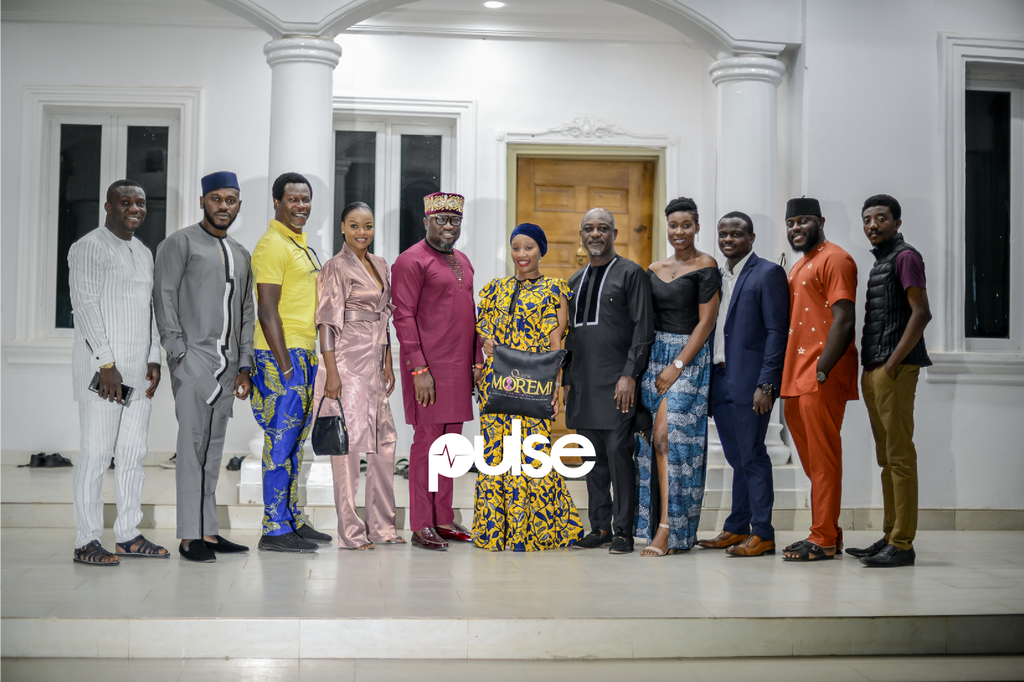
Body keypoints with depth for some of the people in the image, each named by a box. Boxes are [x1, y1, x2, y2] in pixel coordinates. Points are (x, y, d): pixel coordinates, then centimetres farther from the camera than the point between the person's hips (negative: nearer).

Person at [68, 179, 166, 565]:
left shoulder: (144, 253, 20)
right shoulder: (90, 248, -5)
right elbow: (84, 306, -12)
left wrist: (154, 359, 11)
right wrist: (106, 363, -18)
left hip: (138, 368, 8)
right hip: (101, 365, -8)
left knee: (134, 453, 8)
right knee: (96, 453, -7)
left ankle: (128, 535, 15)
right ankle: (86, 541, -3)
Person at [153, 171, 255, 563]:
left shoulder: (240, 255, 21)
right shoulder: (180, 243, 1)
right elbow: (164, 296, -6)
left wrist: (244, 365, 14)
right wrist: (177, 351, -13)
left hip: (228, 362, 6)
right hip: (193, 357, -6)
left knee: (214, 446, 8)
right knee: (193, 443, -9)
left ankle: (208, 531, 11)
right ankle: (190, 536, -8)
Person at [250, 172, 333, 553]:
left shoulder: (302, 245, 18)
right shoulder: (272, 245, -11)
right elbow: (267, 312, -17)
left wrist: (305, 362, 18)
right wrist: (286, 368, -20)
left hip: (304, 354, 9)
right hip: (281, 355, -9)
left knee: (295, 444, 13)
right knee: (281, 444, -7)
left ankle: (293, 522, 20)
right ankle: (275, 531, -2)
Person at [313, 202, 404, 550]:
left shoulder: (380, 265, 15)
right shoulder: (336, 267, -8)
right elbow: (327, 322, -12)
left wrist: (388, 363, 16)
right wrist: (332, 373, -17)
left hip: (374, 362, 8)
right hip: (347, 361, -8)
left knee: (384, 439, 9)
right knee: (349, 440, -6)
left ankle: (381, 525, 18)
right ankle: (350, 531, 0)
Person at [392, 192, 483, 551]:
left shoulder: (463, 262, 18)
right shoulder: (411, 261, -7)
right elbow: (403, 318, -12)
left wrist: (478, 361, 14)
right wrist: (419, 370, -17)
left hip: (459, 369, 8)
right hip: (428, 369, -7)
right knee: (427, 441, -4)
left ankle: (444, 519, 18)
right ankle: (422, 526, 3)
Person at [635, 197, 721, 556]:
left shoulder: (706, 268, -6)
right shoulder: (655, 269, 13)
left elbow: (706, 322, -10)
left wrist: (678, 365, -15)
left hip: (689, 357, -6)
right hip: (655, 354, 6)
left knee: (666, 436, -14)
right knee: (656, 440, 3)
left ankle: (668, 528, -11)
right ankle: (679, 529, 10)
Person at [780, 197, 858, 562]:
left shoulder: (834, 260, -8)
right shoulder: (799, 267, 23)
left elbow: (843, 321, -16)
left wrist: (821, 371, -21)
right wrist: (787, 379, 16)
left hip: (822, 377, -10)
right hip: (797, 380, 10)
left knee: (822, 458, -6)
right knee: (811, 458, 12)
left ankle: (823, 540, -2)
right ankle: (829, 533, 19)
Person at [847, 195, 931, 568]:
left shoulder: (905, 256, -7)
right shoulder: (879, 261, 21)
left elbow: (922, 312, -17)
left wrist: (893, 364, -18)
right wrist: (870, 368, 15)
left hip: (894, 371, -10)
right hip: (873, 371, 10)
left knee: (900, 456, -8)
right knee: (886, 457, 12)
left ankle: (902, 544, -7)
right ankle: (890, 536, 18)